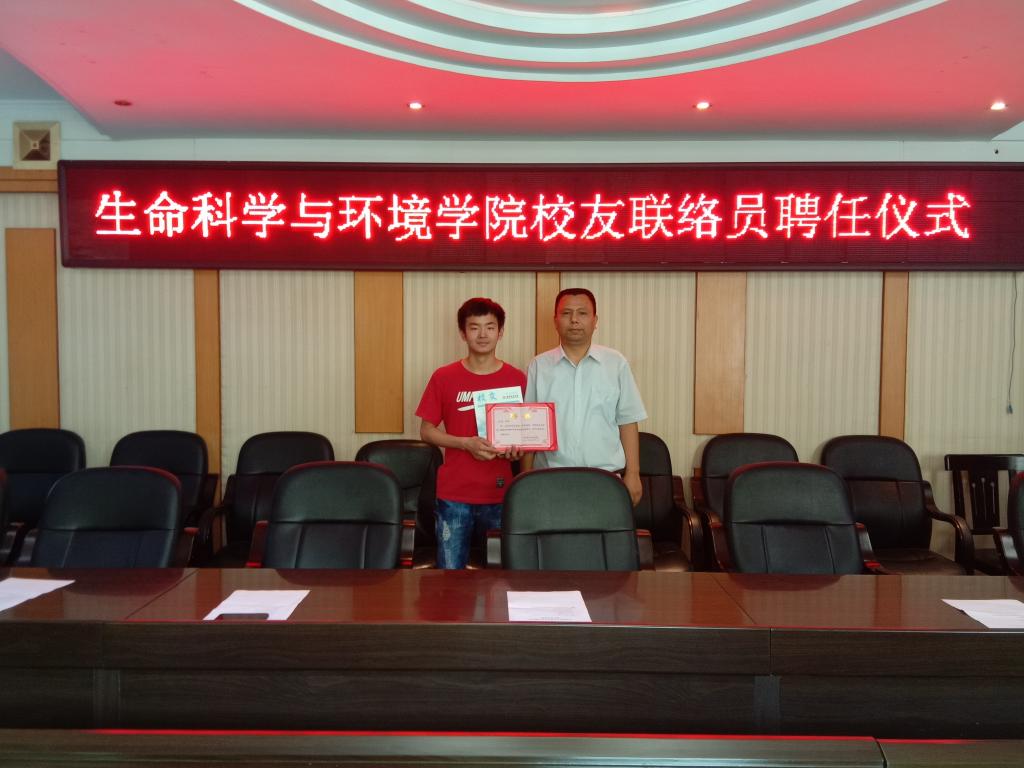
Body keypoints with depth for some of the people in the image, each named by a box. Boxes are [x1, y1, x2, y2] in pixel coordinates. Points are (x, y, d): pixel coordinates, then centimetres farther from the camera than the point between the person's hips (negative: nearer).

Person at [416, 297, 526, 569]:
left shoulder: (517, 378, 2)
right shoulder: (443, 377, 0)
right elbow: (426, 431, 2)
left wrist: (517, 447, -11)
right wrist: (466, 443, -14)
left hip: (501, 494, 1)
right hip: (454, 495, 0)